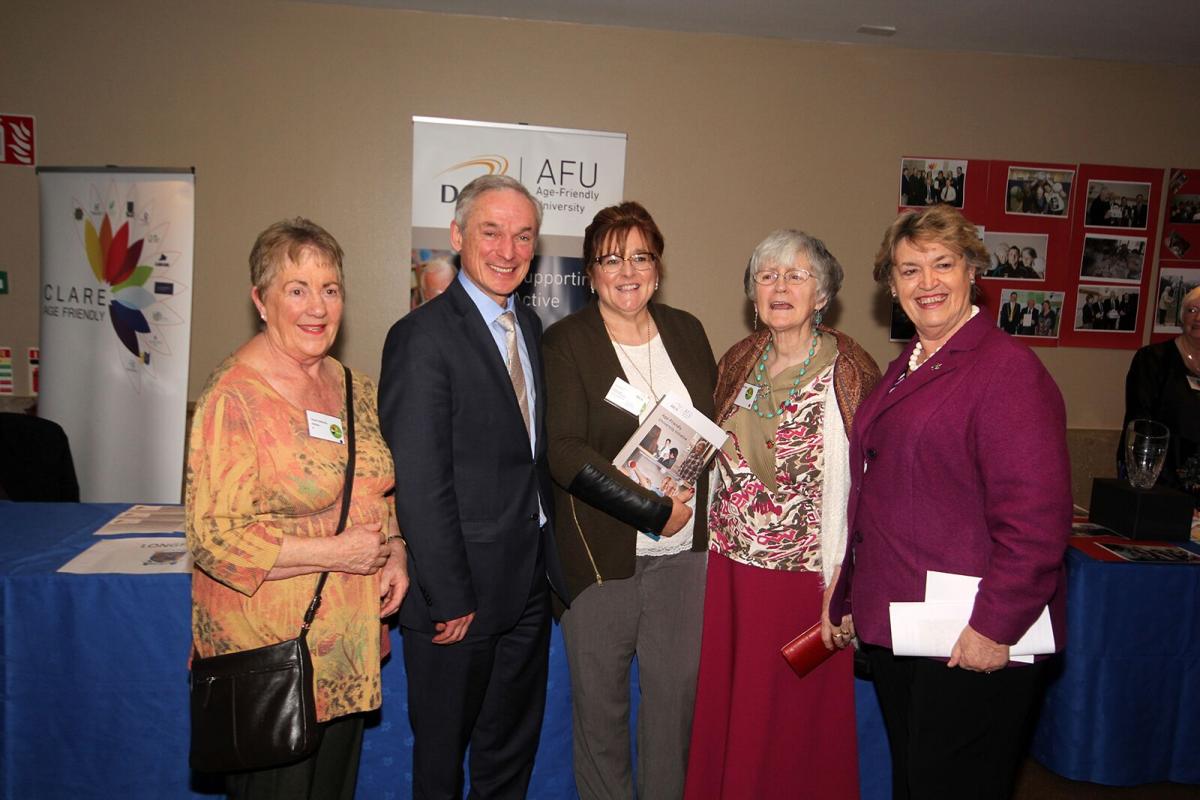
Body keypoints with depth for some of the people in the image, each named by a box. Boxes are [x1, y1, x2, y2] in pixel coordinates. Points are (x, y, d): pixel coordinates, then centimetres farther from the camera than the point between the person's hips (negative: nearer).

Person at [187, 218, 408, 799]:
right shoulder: (232, 397, -14)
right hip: (267, 653, -6)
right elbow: (213, 535, -18)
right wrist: (333, 553, -20)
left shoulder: (354, 387, 7)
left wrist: (394, 554, 1)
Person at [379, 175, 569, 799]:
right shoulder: (423, 337, -17)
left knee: (513, 747, 24)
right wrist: (450, 599, -17)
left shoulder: (529, 325, 8)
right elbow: (419, 484, -19)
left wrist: (549, 556, 8)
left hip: (529, 583, 7)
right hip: (460, 592, -7)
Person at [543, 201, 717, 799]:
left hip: (685, 547, 4)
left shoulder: (686, 330, 9)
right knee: (600, 696, 9)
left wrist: (693, 497, -2)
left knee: (678, 688, 12)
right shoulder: (565, 342, -5)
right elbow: (564, 452, -13)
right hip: (601, 549, -3)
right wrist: (652, 510, -17)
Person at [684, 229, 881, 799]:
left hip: (805, 575, -4)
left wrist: (845, 583, -14)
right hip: (731, 566, 5)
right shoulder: (738, 362, 6)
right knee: (725, 714, 14)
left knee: (795, 721, 10)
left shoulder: (848, 370, -10)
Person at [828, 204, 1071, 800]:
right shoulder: (903, 372, 12)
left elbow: (1036, 517, -20)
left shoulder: (1008, 369, -13)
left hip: (973, 642, -8)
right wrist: (851, 600, 19)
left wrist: (996, 627, -19)